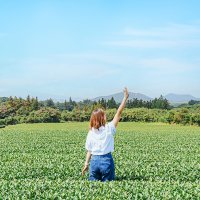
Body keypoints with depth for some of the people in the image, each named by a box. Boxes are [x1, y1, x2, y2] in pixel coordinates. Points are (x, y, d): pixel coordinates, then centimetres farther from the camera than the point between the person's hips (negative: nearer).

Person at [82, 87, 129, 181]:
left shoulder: (91, 132, 1)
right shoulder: (109, 129, -7)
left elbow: (89, 150, 3)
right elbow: (119, 113, -6)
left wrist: (86, 164, 11)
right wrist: (125, 97, -2)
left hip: (94, 160, 3)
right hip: (106, 160, -3)